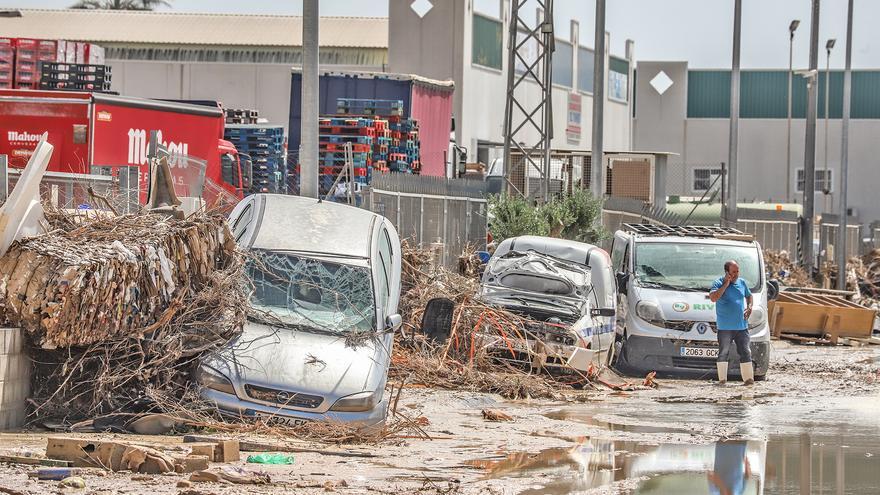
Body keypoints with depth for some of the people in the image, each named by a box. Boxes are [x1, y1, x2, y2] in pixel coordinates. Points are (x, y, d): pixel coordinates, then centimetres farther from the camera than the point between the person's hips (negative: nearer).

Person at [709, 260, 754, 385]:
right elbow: (713, 298, -21)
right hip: (725, 327, -4)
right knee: (723, 353, 1)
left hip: (741, 326, 4)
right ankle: (722, 378, 6)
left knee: (745, 352, 3)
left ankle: (748, 378, 6)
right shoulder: (719, 283, -5)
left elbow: (749, 296, 28)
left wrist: (749, 307, 7)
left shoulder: (742, 283, 11)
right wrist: (726, 284, -19)